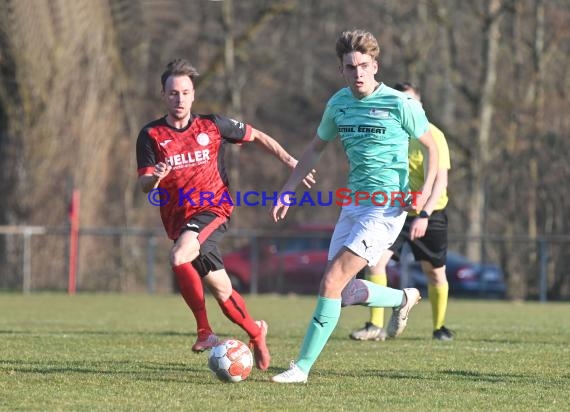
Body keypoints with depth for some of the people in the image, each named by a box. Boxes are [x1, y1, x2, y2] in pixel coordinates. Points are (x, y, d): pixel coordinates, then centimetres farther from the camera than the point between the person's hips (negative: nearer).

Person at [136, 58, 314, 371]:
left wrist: (291, 162, 8)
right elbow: (144, 186, -3)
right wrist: (154, 178, -27)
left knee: (179, 257, -31)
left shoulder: (212, 125, 2)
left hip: (212, 209, -3)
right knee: (222, 292, 4)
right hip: (178, 218, 3)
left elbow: (257, 137, 15)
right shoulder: (151, 135, 1)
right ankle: (256, 333, 30)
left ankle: (204, 331, -22)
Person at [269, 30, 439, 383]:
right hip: (353, 204, 7)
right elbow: (316, 148, 20)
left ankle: (302, 367, -11)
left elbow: (431, 146, -1)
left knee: (332, 283, -16)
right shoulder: (339, 103, 6)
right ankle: (404, 298, 37)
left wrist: (425, 190, -15)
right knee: (343, 293, 8)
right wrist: (289, 190, 15)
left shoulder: (400, 104, -11)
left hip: (386, 207, -7)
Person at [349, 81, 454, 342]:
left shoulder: (432, 136, -14)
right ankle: (376, 326, -12)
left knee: (435, 271, 7)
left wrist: (424, 215, -32)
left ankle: (439, 327, 26)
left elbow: (440, 180, -21)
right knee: (376, 260, -15)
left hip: (429, 213, -3)